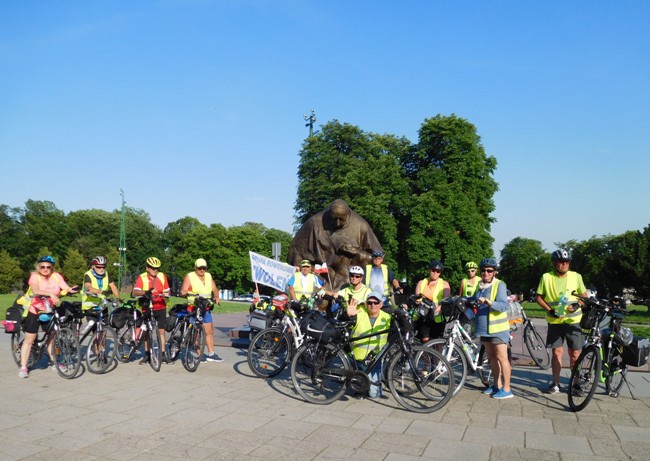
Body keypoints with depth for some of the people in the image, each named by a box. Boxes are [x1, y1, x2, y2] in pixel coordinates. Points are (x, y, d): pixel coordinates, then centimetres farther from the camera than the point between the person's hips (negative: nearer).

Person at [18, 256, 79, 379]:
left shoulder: (56, 276, -5)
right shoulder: (34, 276, -14)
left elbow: (65, 287, -19)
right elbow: (35, 290, -32)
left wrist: (70, 290, -43)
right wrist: (51, 294, -47)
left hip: (50, 311, 3)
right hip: (34, 311, -3)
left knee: (52, 337, 11)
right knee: (29, 339, 0)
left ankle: (54, 363, 26)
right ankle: (23, 367, 7)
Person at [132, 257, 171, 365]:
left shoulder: (162, 276, 0)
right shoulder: (142, 277, -7)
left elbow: (167, 291, 7)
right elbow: (135, 292, -20)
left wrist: (165, 294, -17)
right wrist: (146, 292, -37)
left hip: (160, 307, 1)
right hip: (147, 308, -1)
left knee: (161, 331, 1)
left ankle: (163, 354, 7)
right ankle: (147, 354, 19)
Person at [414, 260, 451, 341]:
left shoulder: (444, 284, 6)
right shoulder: (421, 283, 14)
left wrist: (437, 309, -24)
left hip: (437, 318, -1)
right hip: (423, 317, 1)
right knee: (425, 341, -6)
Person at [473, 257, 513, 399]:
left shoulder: (499, 285, -11)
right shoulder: (480, 286, 11)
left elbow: (504, 305, -22)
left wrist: (489, 302, -36)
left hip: (498, 328, -7)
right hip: (485, 328, 8)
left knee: (501, 357, -4)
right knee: (492, 357, 14)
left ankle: (506, 389, 2)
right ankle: (497, 385, 25)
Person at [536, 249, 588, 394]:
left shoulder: (576, 276, -3)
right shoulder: (546, 277, -5)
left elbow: (584, 295, 8)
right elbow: (538, 297, 1)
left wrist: (577, 305, -12)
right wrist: (550, 311, -12)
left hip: (573, 320, 0)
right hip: (555, 321, 0)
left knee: (575, 353, 3)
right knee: (557, 352, 5)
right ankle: (556, 383, 16)